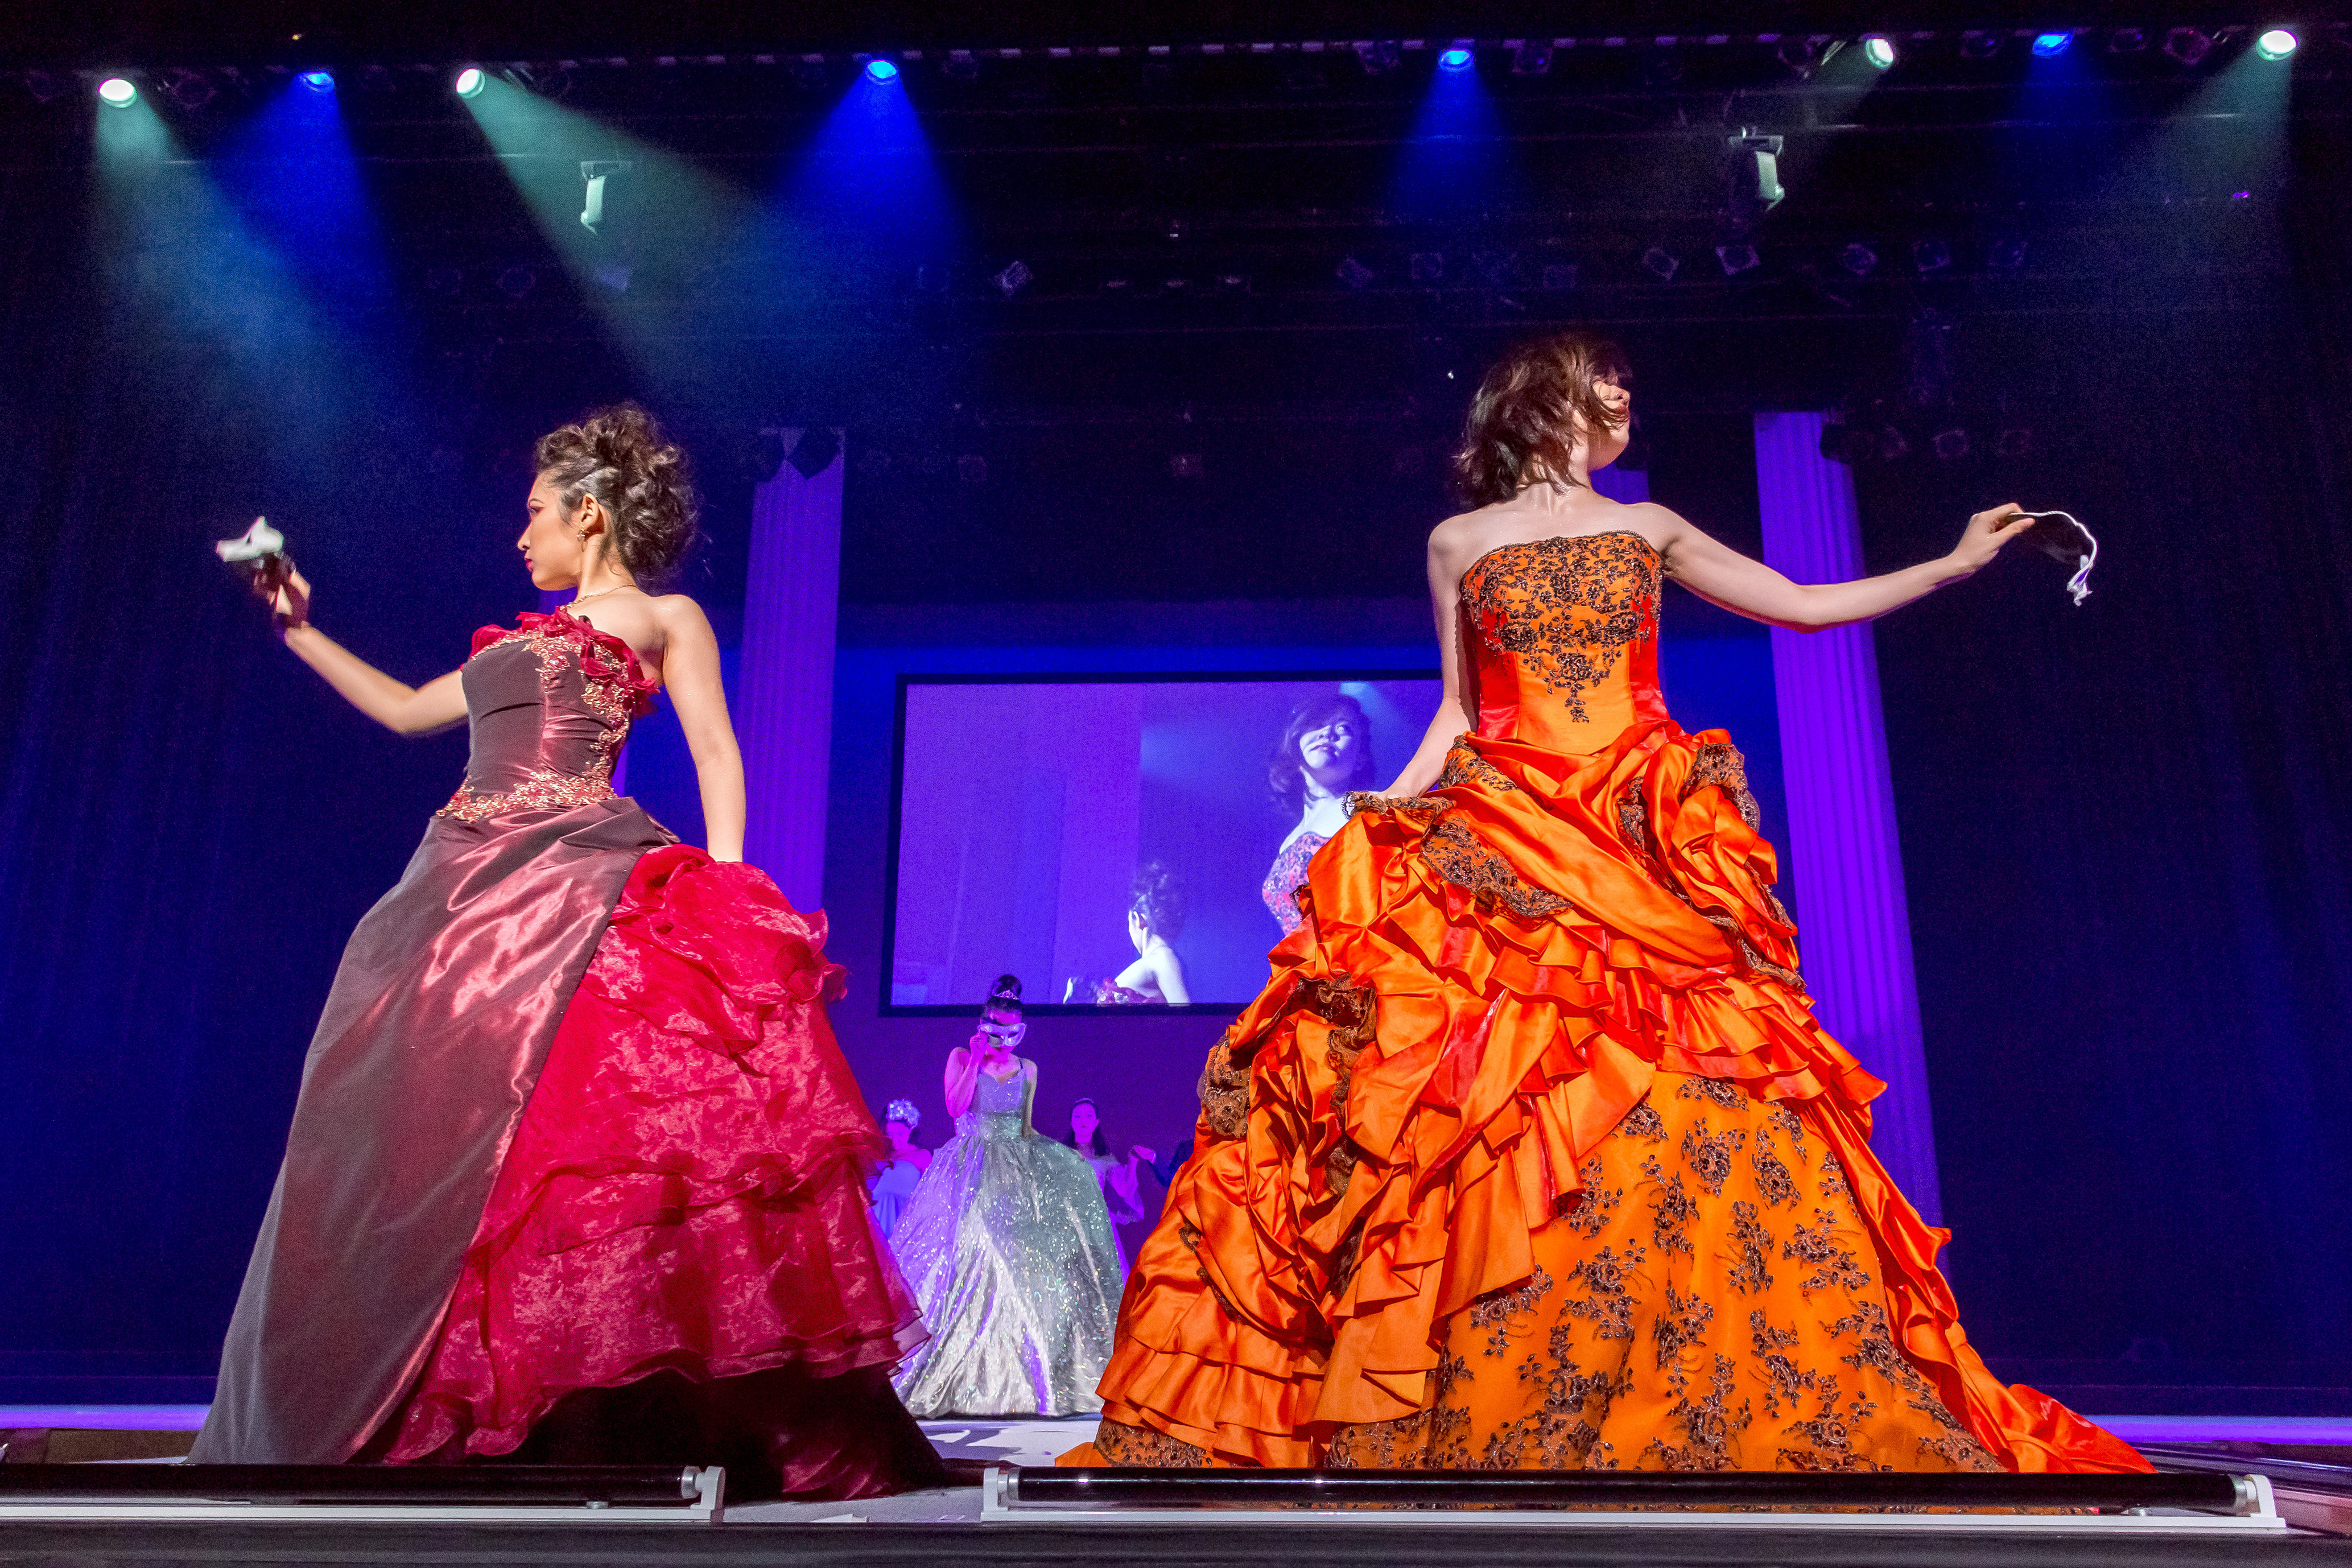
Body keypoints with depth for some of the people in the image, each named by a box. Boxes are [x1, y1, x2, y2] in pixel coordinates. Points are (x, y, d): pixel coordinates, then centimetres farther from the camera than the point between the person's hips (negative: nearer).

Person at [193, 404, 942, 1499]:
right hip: (466, 888, 7)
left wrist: (726, 888, -13)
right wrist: (298, 626, 39)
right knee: (416, 1137, 1)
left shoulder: (662, 617, 11)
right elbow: (406, 709, 37)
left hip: (573, 880, -7)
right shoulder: (526, 641, 30)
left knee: (570, 1130, -21)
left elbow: (716, 757, 0)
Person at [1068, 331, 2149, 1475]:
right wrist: (1390, 806, -2)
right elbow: (1458, 713, 12)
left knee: (1692, 1121, -12)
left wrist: (1955, 562, 18)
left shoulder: (1647, 530, 18)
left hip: (1643, 852, 2)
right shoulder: (1459, 542, 13)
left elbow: (1806, 605, 19)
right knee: (1477, 1113, -12)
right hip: (1503, 856, -1)